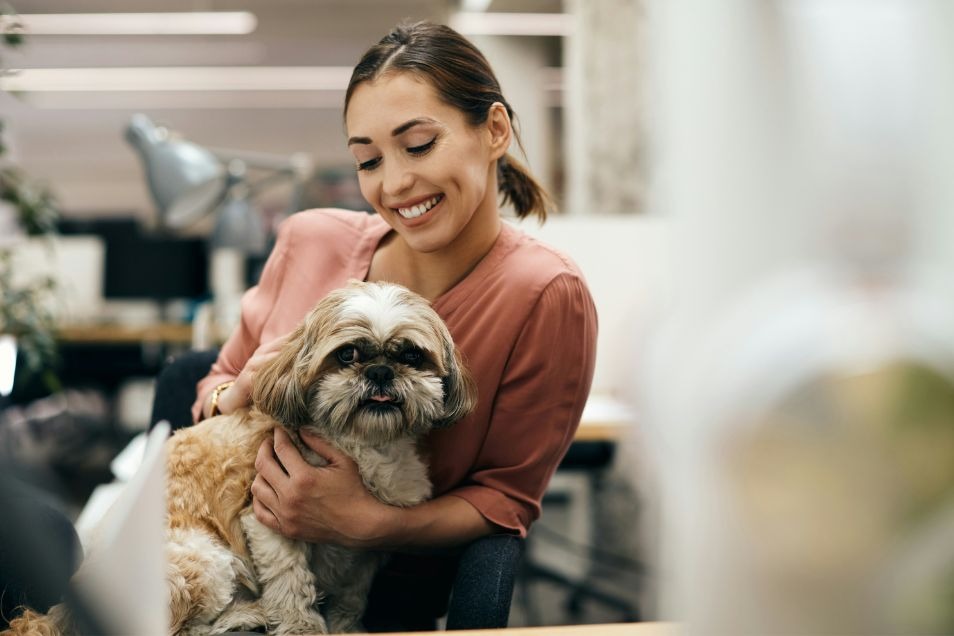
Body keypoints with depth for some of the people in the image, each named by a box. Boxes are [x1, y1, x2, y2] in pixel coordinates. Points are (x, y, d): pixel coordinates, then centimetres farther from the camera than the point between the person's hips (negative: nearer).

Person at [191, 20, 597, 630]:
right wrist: (239, 394, -9)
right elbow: (218, 386, 15)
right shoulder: (312, 241, 1)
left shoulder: (546, 296, -11)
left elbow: (508, 501, -5)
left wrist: (367, 522, -21)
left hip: (385, 589, -3)